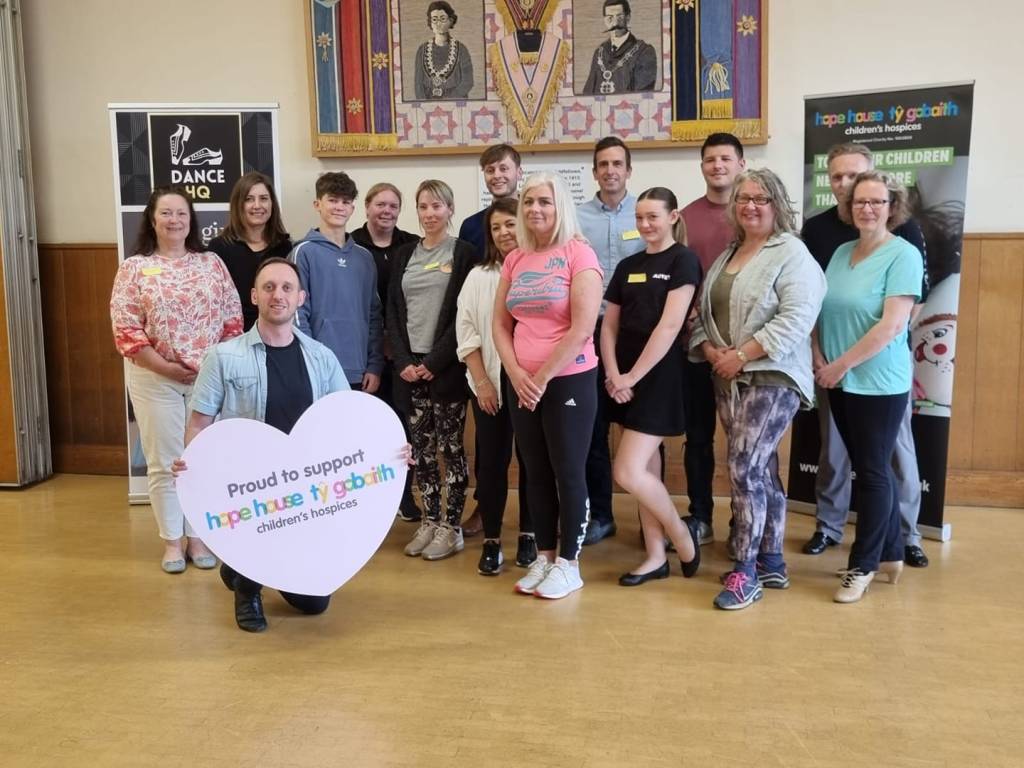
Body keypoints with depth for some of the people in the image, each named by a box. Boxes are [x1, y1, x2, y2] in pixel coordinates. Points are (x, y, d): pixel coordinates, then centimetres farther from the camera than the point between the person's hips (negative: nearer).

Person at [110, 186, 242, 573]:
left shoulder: (211, 262, 6)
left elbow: (232, 319, 5)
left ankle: (197, 536, 23)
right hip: (155, 380, -1)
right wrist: (165, 367, -14)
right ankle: (171, 540, 20)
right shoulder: (133, 268, 0)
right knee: (164, 462, 6)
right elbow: (125, 329, -7)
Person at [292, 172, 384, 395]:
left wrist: (375, 366, 6)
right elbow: (298, 314, -6)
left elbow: (374, 316, 13)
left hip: (360, 374, 5)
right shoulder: (304, 252, -2)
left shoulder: (364, 257, 13)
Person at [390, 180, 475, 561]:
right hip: (409, 365, 5)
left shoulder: (463, 253, -1)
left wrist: (435, 361, -14)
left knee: (450, 445, 1)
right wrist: (403, 361, -4)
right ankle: (429, 520, 20)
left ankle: (452, 526, 10)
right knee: (421, 448, 9)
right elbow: (393, 312, 9)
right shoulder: (404, 255, 13)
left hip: (447, 366, -4)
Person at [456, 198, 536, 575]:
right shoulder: (478, 277, 8)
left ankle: (528, 535, 20)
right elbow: (466, 332, 4)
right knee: (491, 461, 4)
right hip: (490, 382, 2)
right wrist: (482, 382, -5)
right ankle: (491, 541, 13)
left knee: (530, 460, 5)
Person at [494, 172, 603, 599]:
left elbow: (582, 329, -16)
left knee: (568, 473, 3)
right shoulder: (515, 260, 9)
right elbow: (500, 324, 10)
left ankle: (568, 564, 16)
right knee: (536, 473, 12)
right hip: (522, 384, 6)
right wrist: (516, 374, -5)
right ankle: (544, 557, 25)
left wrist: (542, 377, -12)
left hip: (569, 381, -5)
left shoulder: (579, 254, -9)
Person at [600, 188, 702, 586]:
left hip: (660, 376, -6)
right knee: (647, 467, 11)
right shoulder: (628, 266, 13)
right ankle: (656, 557, 20)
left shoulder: (683, 260, -7)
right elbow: (609, 325, 12)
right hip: (625, 379, 7)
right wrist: (614, 374, -3)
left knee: (628, 472, -11)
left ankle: (684, 537, 12)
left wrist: (634, 375, -14)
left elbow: (670, 324, -15)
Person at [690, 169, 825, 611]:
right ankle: (772, 564, 23)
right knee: (762, 471, 13)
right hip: (727, 379, 8)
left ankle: (745, 572, 0)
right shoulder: (727, 256, 17)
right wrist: (711, 351, -6)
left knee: (744, 470, -11)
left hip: (772, 379, -7)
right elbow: (702, 313, 14)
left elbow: (796, 319, -19)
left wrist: (742, 355, -19)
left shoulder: (792, 254, -7)